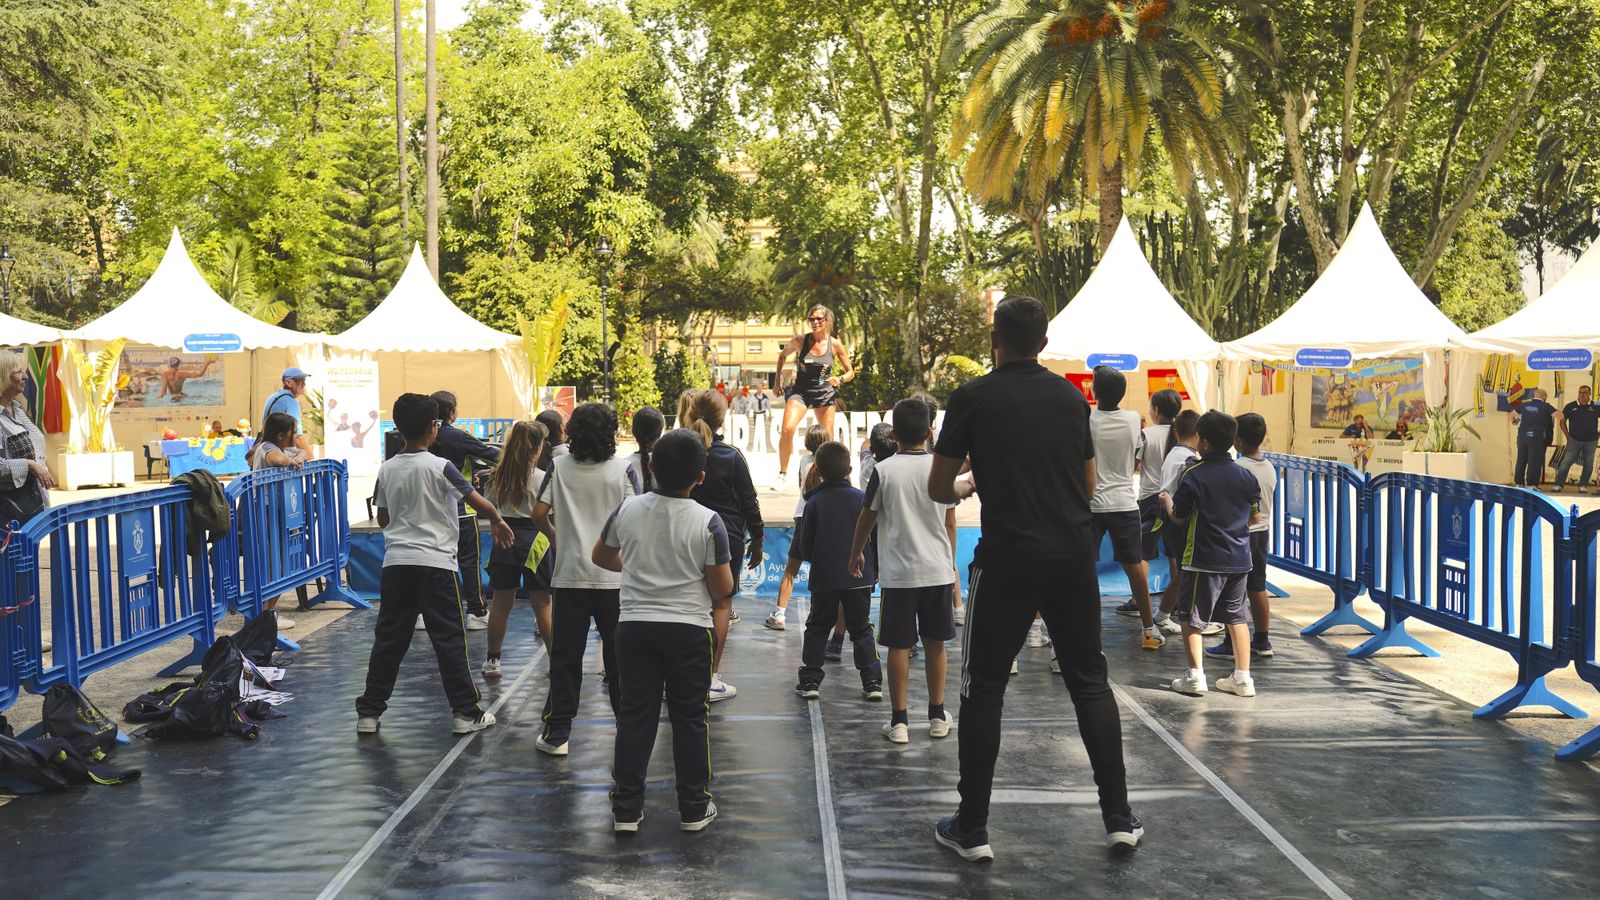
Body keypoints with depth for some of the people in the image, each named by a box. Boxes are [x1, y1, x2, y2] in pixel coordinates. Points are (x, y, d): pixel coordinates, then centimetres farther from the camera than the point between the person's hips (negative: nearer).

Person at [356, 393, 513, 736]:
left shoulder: (387, 470, 6)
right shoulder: (440, 466, -10)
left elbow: (383, 519, 15)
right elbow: (478, 502, -7)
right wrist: (498, 521, 11)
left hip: (396, 563, 5)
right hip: (435, 563, -5)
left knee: (388, 639, 10)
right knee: (449, 639, 2)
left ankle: (369, 712, 13)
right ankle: (465, 713, 6)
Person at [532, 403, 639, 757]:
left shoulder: (559, 467, -1)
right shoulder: (623, 469, -6)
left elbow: (539, 513, -2)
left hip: (571, 574, 1)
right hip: (614, 575, -1)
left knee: (565, 658, 7)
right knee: (619, 656, 10)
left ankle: (556, 734, 8)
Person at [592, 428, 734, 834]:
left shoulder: (627, 510, -3)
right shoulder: (708, 522, -12)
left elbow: (601, 557, 15)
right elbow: (723, 590, -7)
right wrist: (721, 603, 16)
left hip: (635, 625, 2)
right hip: (690, 629, -2)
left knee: (634, 716, 9)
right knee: (689, 719, 9)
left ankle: (626, 809, 14)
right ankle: (694, 809, 17)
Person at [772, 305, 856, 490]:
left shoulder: (835, 345, -5)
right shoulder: (799, 341, -6)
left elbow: (851, 372, 4)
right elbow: (782, 356, 14)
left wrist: (840, 379, -16)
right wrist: (778, 379, 10)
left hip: (825, 393, 1)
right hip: (800, 391, -1)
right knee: (787, 429, -21)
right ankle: (783, 473, -7)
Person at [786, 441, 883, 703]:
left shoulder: (814, 503, -5)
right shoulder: (862, 499, -3)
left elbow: (803, 546, -2)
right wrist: (876, 568, 15)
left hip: (824, 579, -1)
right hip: (860, 577, 1)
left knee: (816, 629, 13)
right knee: (862, 630, 10)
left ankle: (810, 681, 9)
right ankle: (872, 682, 3)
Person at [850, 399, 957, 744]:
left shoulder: (884, 470, -7)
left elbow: (867, 518, 3)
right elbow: (950, 523, 7)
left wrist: (856, 553, 20)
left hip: (898, 572, -2)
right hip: (938, 569, 2)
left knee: (898, 646, 4)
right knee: (934, 643, 13)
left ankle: (899, 720, 7)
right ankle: (937, 716, 21)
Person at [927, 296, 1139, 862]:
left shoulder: (972, 398, -4)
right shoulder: (1072, 396, 8)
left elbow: (938, 488, 1)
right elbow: (1088, 484, 16)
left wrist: (965, 488, 23)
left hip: (1006, 559, -3)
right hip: (1073, 558, 4)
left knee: (984, 689, 8)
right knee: (1090, 682, 15)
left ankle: (972, 829, 12)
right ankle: (1119, 818, 17)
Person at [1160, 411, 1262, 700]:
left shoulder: (1193, 475, -11)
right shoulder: (1246, 476, 3)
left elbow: (1178, 517, -5)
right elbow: (1255, 516, 11)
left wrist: (1167, 501, 16)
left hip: (1204, 559, -5)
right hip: (1239, 559, 5)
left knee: (1191, 616, 5)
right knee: (1237, 616, 13)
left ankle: (1195, 676, 0)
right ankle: (1243, 677, 14)